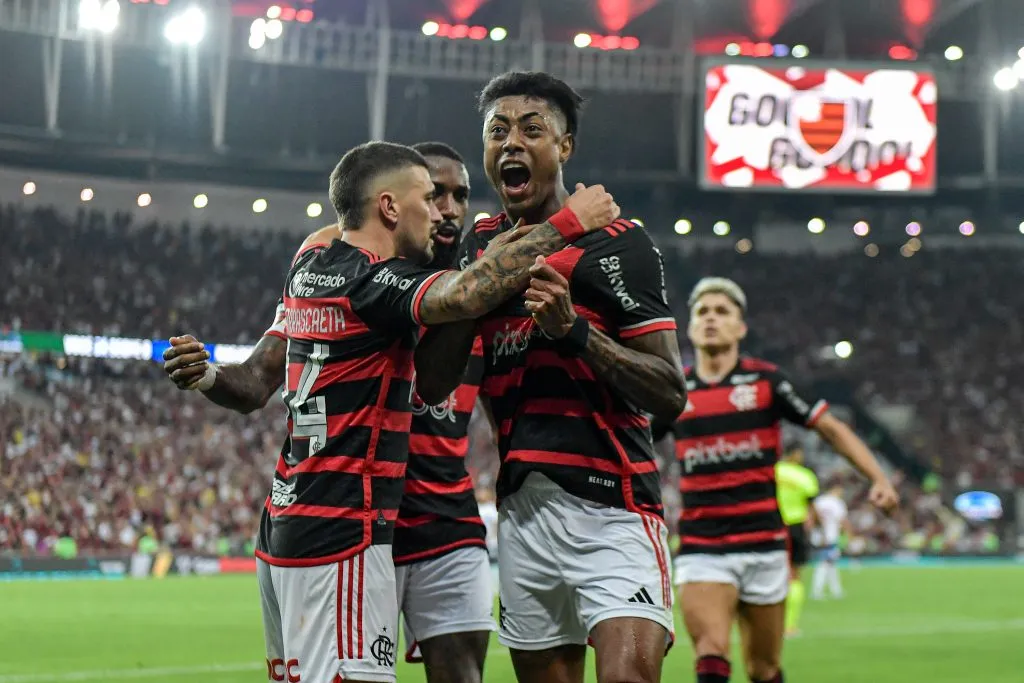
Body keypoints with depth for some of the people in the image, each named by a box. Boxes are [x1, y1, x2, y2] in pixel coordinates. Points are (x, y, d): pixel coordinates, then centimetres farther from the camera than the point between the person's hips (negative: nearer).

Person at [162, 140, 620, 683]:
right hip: (341, 533, -10)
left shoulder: (308, 268, 11)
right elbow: (466, 295, -33)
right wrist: (566, 225, -26)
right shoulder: (371, 280, -14)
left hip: (284, 526, 10)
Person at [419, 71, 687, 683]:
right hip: (522, 511, 6)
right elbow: (432, 373, 11)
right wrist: (482, 277, -1)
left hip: (612, 505, -6)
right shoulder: (482, 244, 15)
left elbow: (671, 393, -9)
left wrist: (574, 330, -21)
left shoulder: (616, 243, -4)